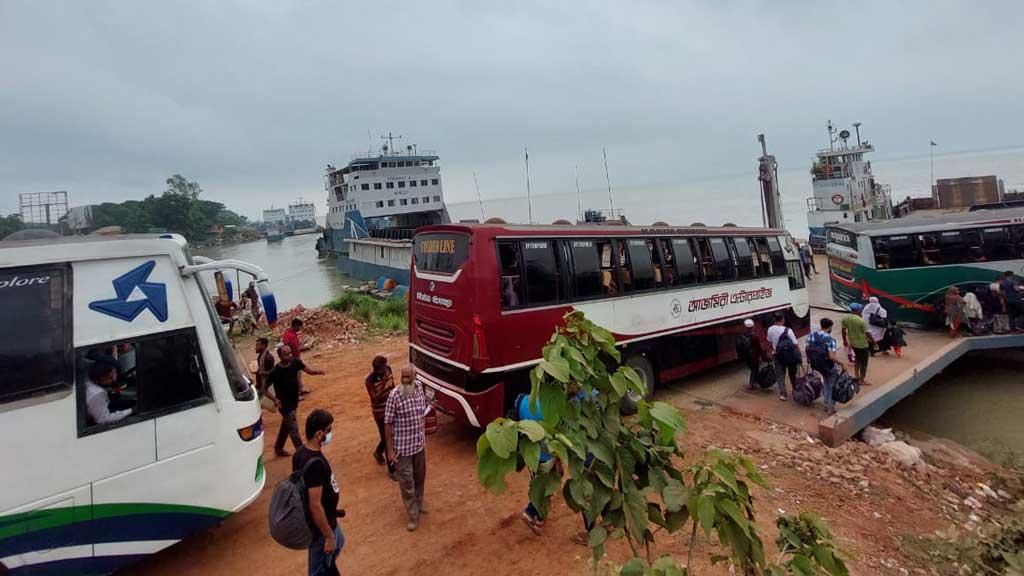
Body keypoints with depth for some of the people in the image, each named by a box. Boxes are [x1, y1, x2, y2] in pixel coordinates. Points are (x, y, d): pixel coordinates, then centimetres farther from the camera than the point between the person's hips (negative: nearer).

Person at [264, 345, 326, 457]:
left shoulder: (295, 362, -9)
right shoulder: (275, 372, -24)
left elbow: (308, 370, -1)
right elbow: (264, 389, -15)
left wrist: (317, 371, -23)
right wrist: (275, 399, -29)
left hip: (294, 402, 7)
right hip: (284, 405, -7)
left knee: (286, 426, 25)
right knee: (294, 430, -3)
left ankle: (278, 449, 46)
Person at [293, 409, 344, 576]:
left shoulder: (301, 452, -5)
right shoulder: (315, 463, -35)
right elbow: (315, 505, -31)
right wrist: (328, 536, -20)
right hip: (319, 526, -9)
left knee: (339, 543, 33)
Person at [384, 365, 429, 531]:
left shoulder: (419, 388, -4)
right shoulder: (394, 395, -21)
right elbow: (388, 423, -15)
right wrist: (390, 449, -13)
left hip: (419, 443, 5)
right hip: (402, 446, -5)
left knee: (420, 476, 21)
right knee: (406, 481, 6)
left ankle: (418, 504, 44)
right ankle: (413, 516, 21)